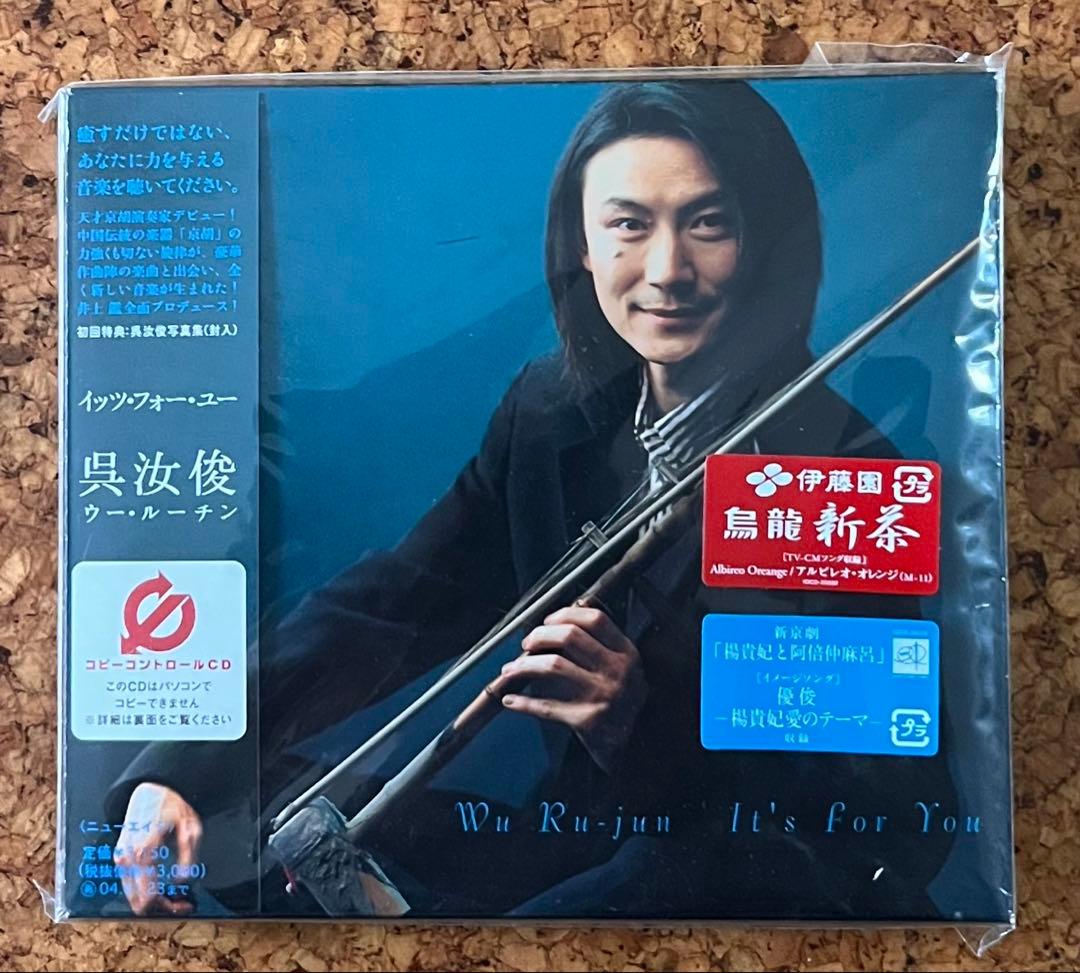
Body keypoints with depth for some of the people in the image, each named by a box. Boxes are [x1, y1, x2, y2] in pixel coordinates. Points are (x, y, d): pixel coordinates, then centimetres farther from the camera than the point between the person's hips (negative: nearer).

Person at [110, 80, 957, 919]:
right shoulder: (548, 414, -2)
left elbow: (894, 800, -16)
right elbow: (394, 602, -6)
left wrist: (647, 723, -32)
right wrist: (181, 765, -17)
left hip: (772, 877, -3)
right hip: (581, 849, 4)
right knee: (281, 815, -8)